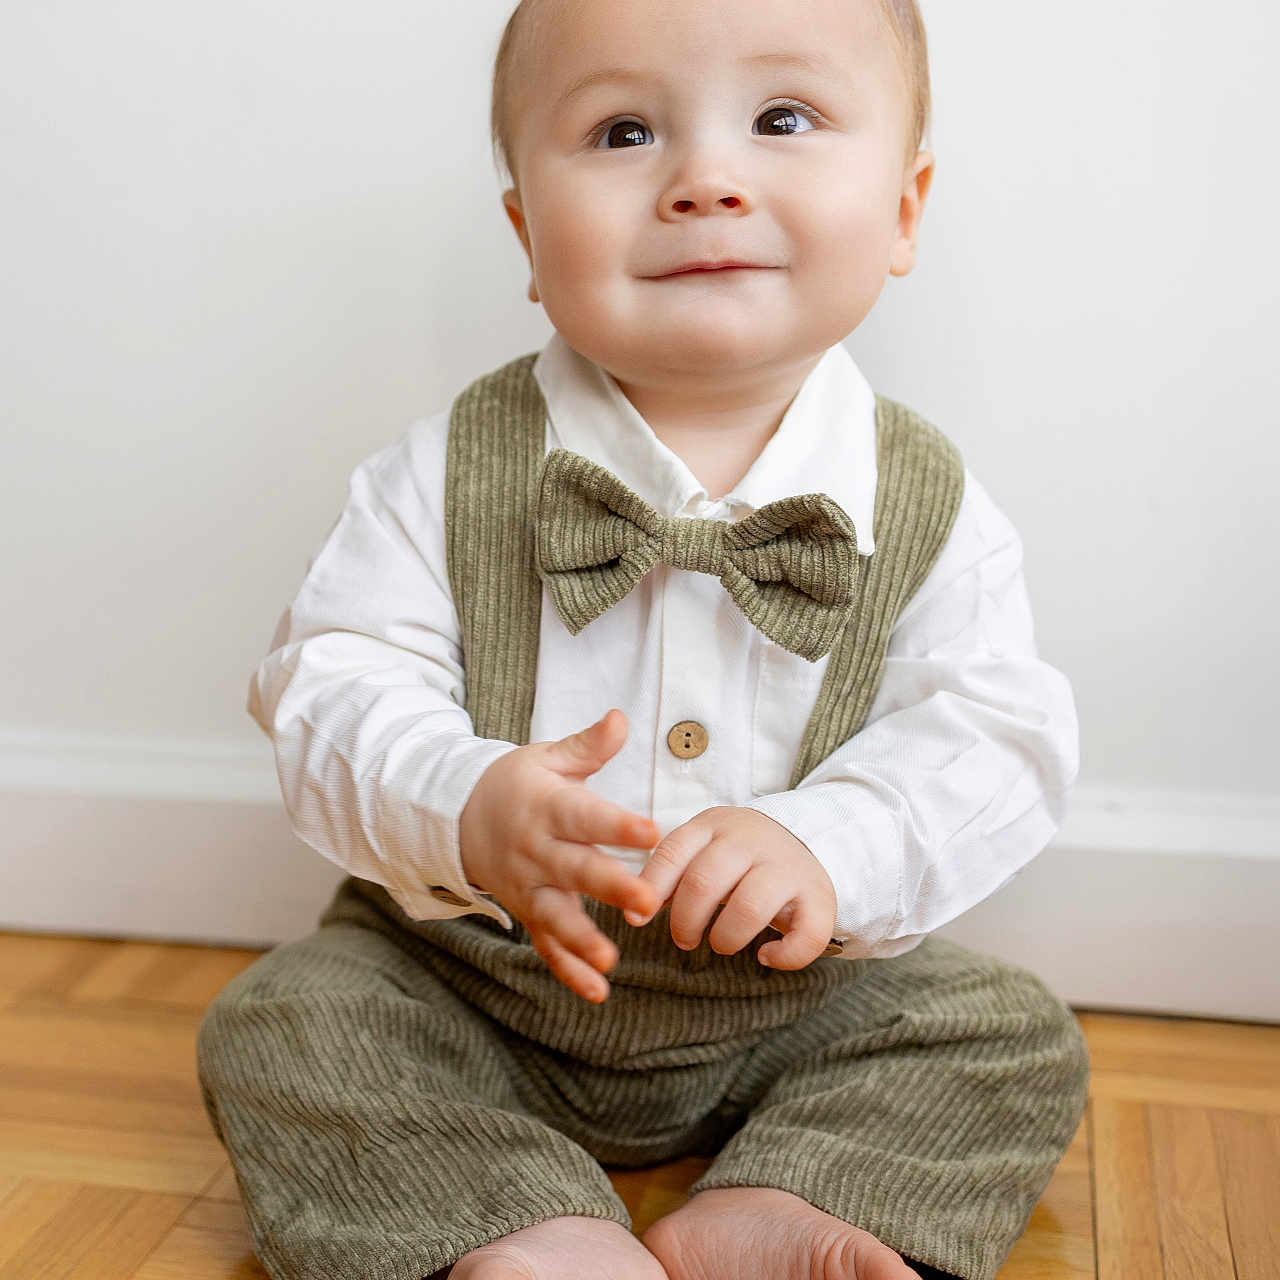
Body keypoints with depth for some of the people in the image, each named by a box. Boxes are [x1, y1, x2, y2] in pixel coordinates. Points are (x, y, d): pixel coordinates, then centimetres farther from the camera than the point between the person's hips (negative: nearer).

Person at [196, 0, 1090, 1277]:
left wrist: (823, 847, -33)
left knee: (1019, 1036, -9)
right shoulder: (449, 471, -11)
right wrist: (463, 810, -35)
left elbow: (993, 734, -13)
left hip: (788, 1007, 1)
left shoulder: (930, 504, -9)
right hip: (465, 984, 0)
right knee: (277, 1025, -17)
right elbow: (334, 682, -14)